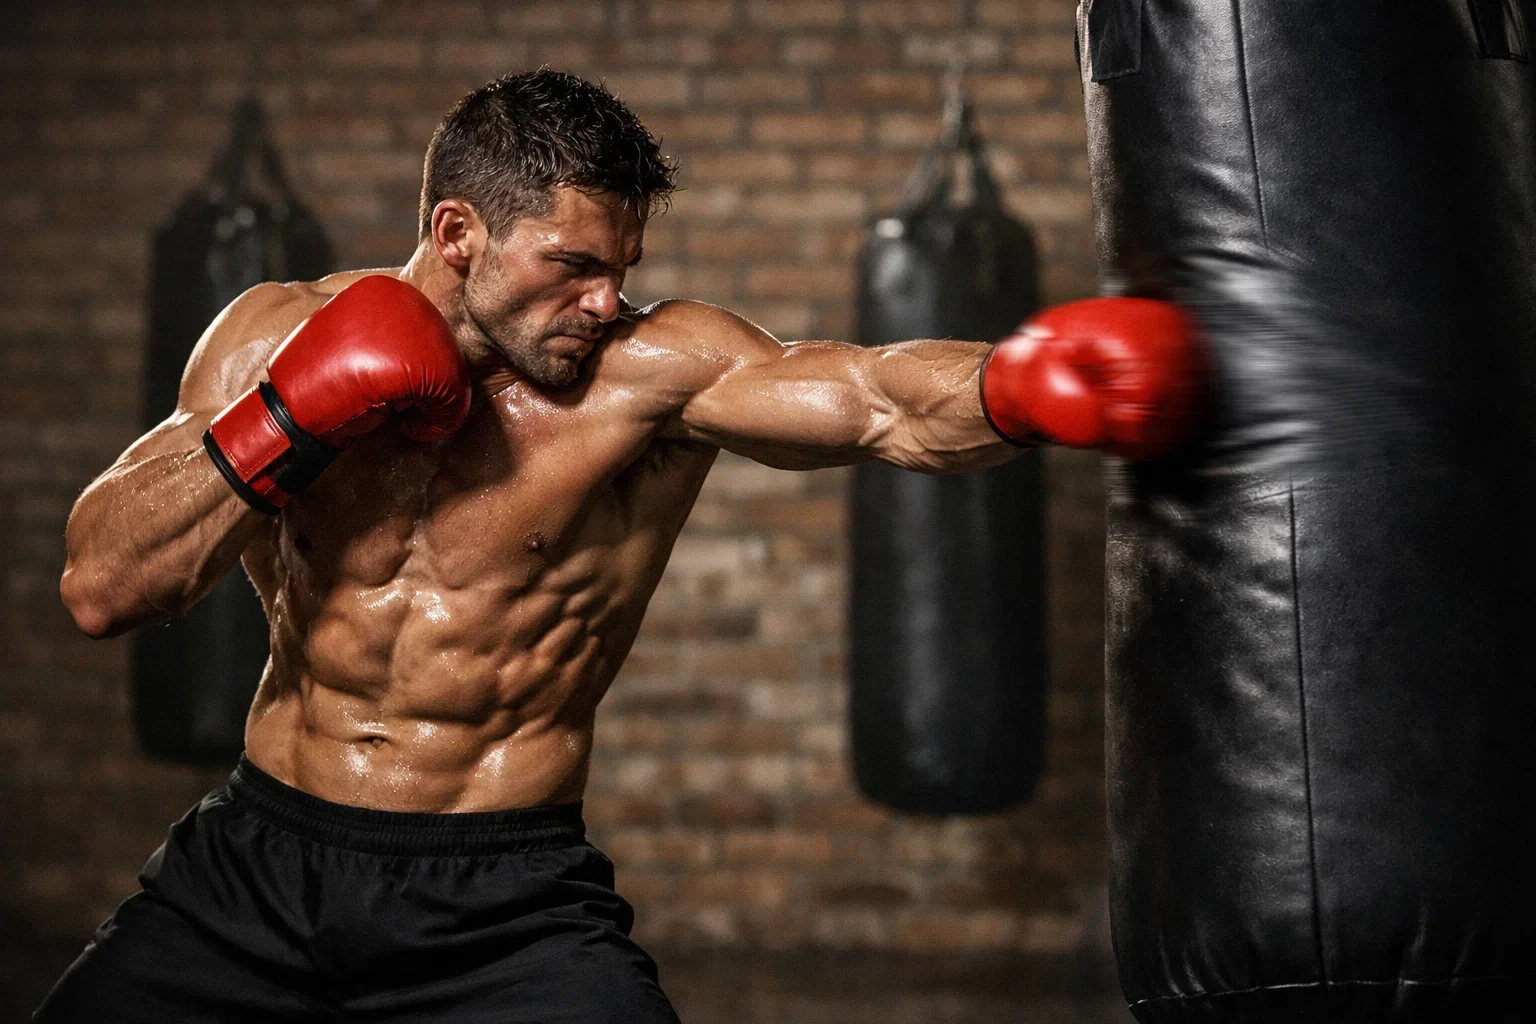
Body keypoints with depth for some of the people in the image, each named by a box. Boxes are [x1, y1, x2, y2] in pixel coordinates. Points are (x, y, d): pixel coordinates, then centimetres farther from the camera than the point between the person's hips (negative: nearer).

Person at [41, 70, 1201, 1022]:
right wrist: (288, 419, -18)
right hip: (258, 861, 3)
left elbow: (877, 400, -28)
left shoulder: (648, 370, -12)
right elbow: (101, 585, -6)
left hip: (505, 898, -2)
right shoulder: (279, 334, -3)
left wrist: (1016, 384, -49)